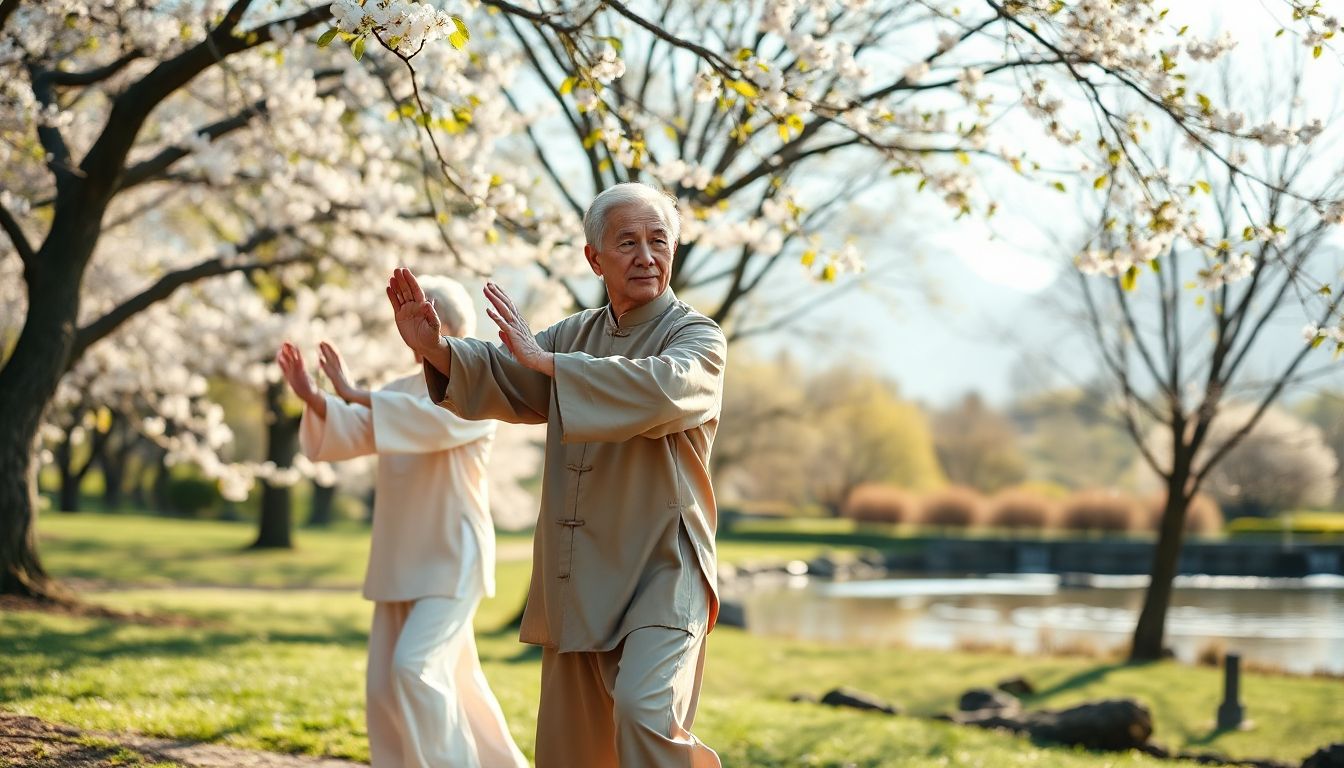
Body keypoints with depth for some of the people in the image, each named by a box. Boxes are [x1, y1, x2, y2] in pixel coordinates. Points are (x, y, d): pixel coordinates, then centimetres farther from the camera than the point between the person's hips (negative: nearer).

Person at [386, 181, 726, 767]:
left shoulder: (697, 337, -6)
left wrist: (546, 359, -25)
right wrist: (434, 348, -13)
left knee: (646, 711, -29)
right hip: (579, 578, 6)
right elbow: (502, 379, 7)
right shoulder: (575, 335, 15)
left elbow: (663, 388, -28)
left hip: (662, 571, -6)